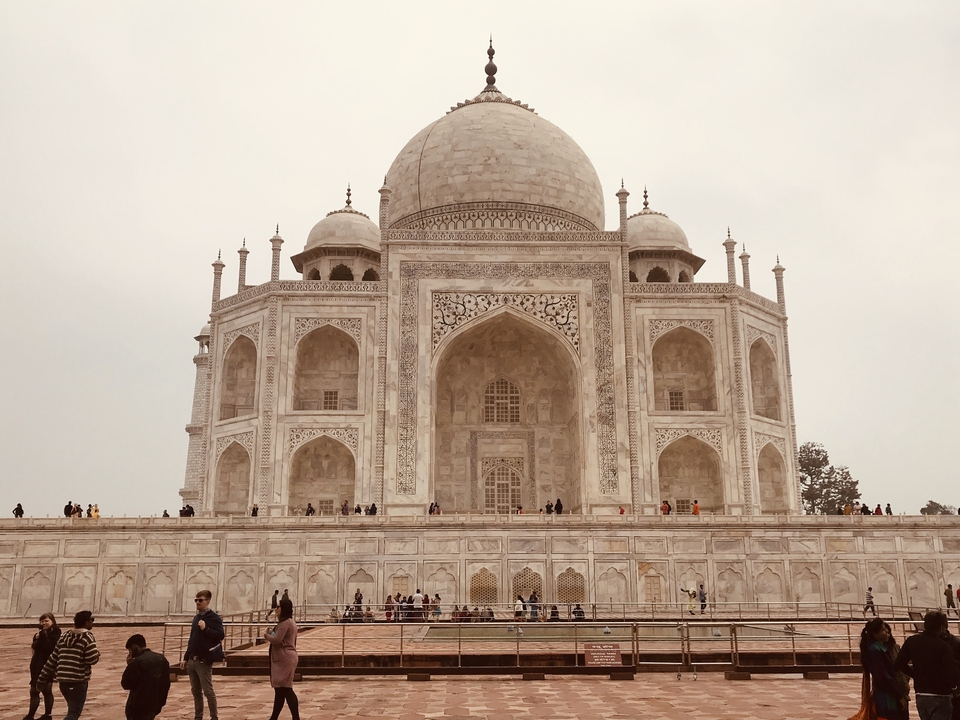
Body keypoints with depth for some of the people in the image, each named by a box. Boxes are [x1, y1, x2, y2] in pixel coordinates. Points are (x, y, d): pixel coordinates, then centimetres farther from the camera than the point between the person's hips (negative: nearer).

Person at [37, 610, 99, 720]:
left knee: (72, 710, 24)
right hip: (78, 681, -8)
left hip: (62, 679, 8)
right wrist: (97, 653, 7)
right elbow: (92, 660, -15)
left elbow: (52, 659, 14)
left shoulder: (64, 636, 14)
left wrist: (42, 679, 19)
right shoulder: (87, 637, -8)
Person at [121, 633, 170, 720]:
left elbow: (125, 684, -12)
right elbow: (166, 684, 10)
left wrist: (129, 665, -4)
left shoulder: (137, 662, -19)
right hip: (154, 705, 7)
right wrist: (161, 703, 18)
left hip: (138, 707, -7)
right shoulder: (162, 659, 6)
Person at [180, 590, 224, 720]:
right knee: (196, 691, 13)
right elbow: (192, 639, 18)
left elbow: (220, 636, -19)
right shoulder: (196, 617, 13)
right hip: (192, 660, 7)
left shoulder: (214, 617, -10)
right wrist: (186, 658, 17)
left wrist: (205, 628, -27)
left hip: (204, 661, -7)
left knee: (208, 691, -3)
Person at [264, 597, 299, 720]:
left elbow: (277, 640, -23)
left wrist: (267, 635, -7)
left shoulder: (285, 623, -17)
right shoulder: (290, 622, 18)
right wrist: (272, 633, 10)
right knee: (280, 689, 16)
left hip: (285, 658, -11)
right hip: (286, 657, 11)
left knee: (285, 689, -8)